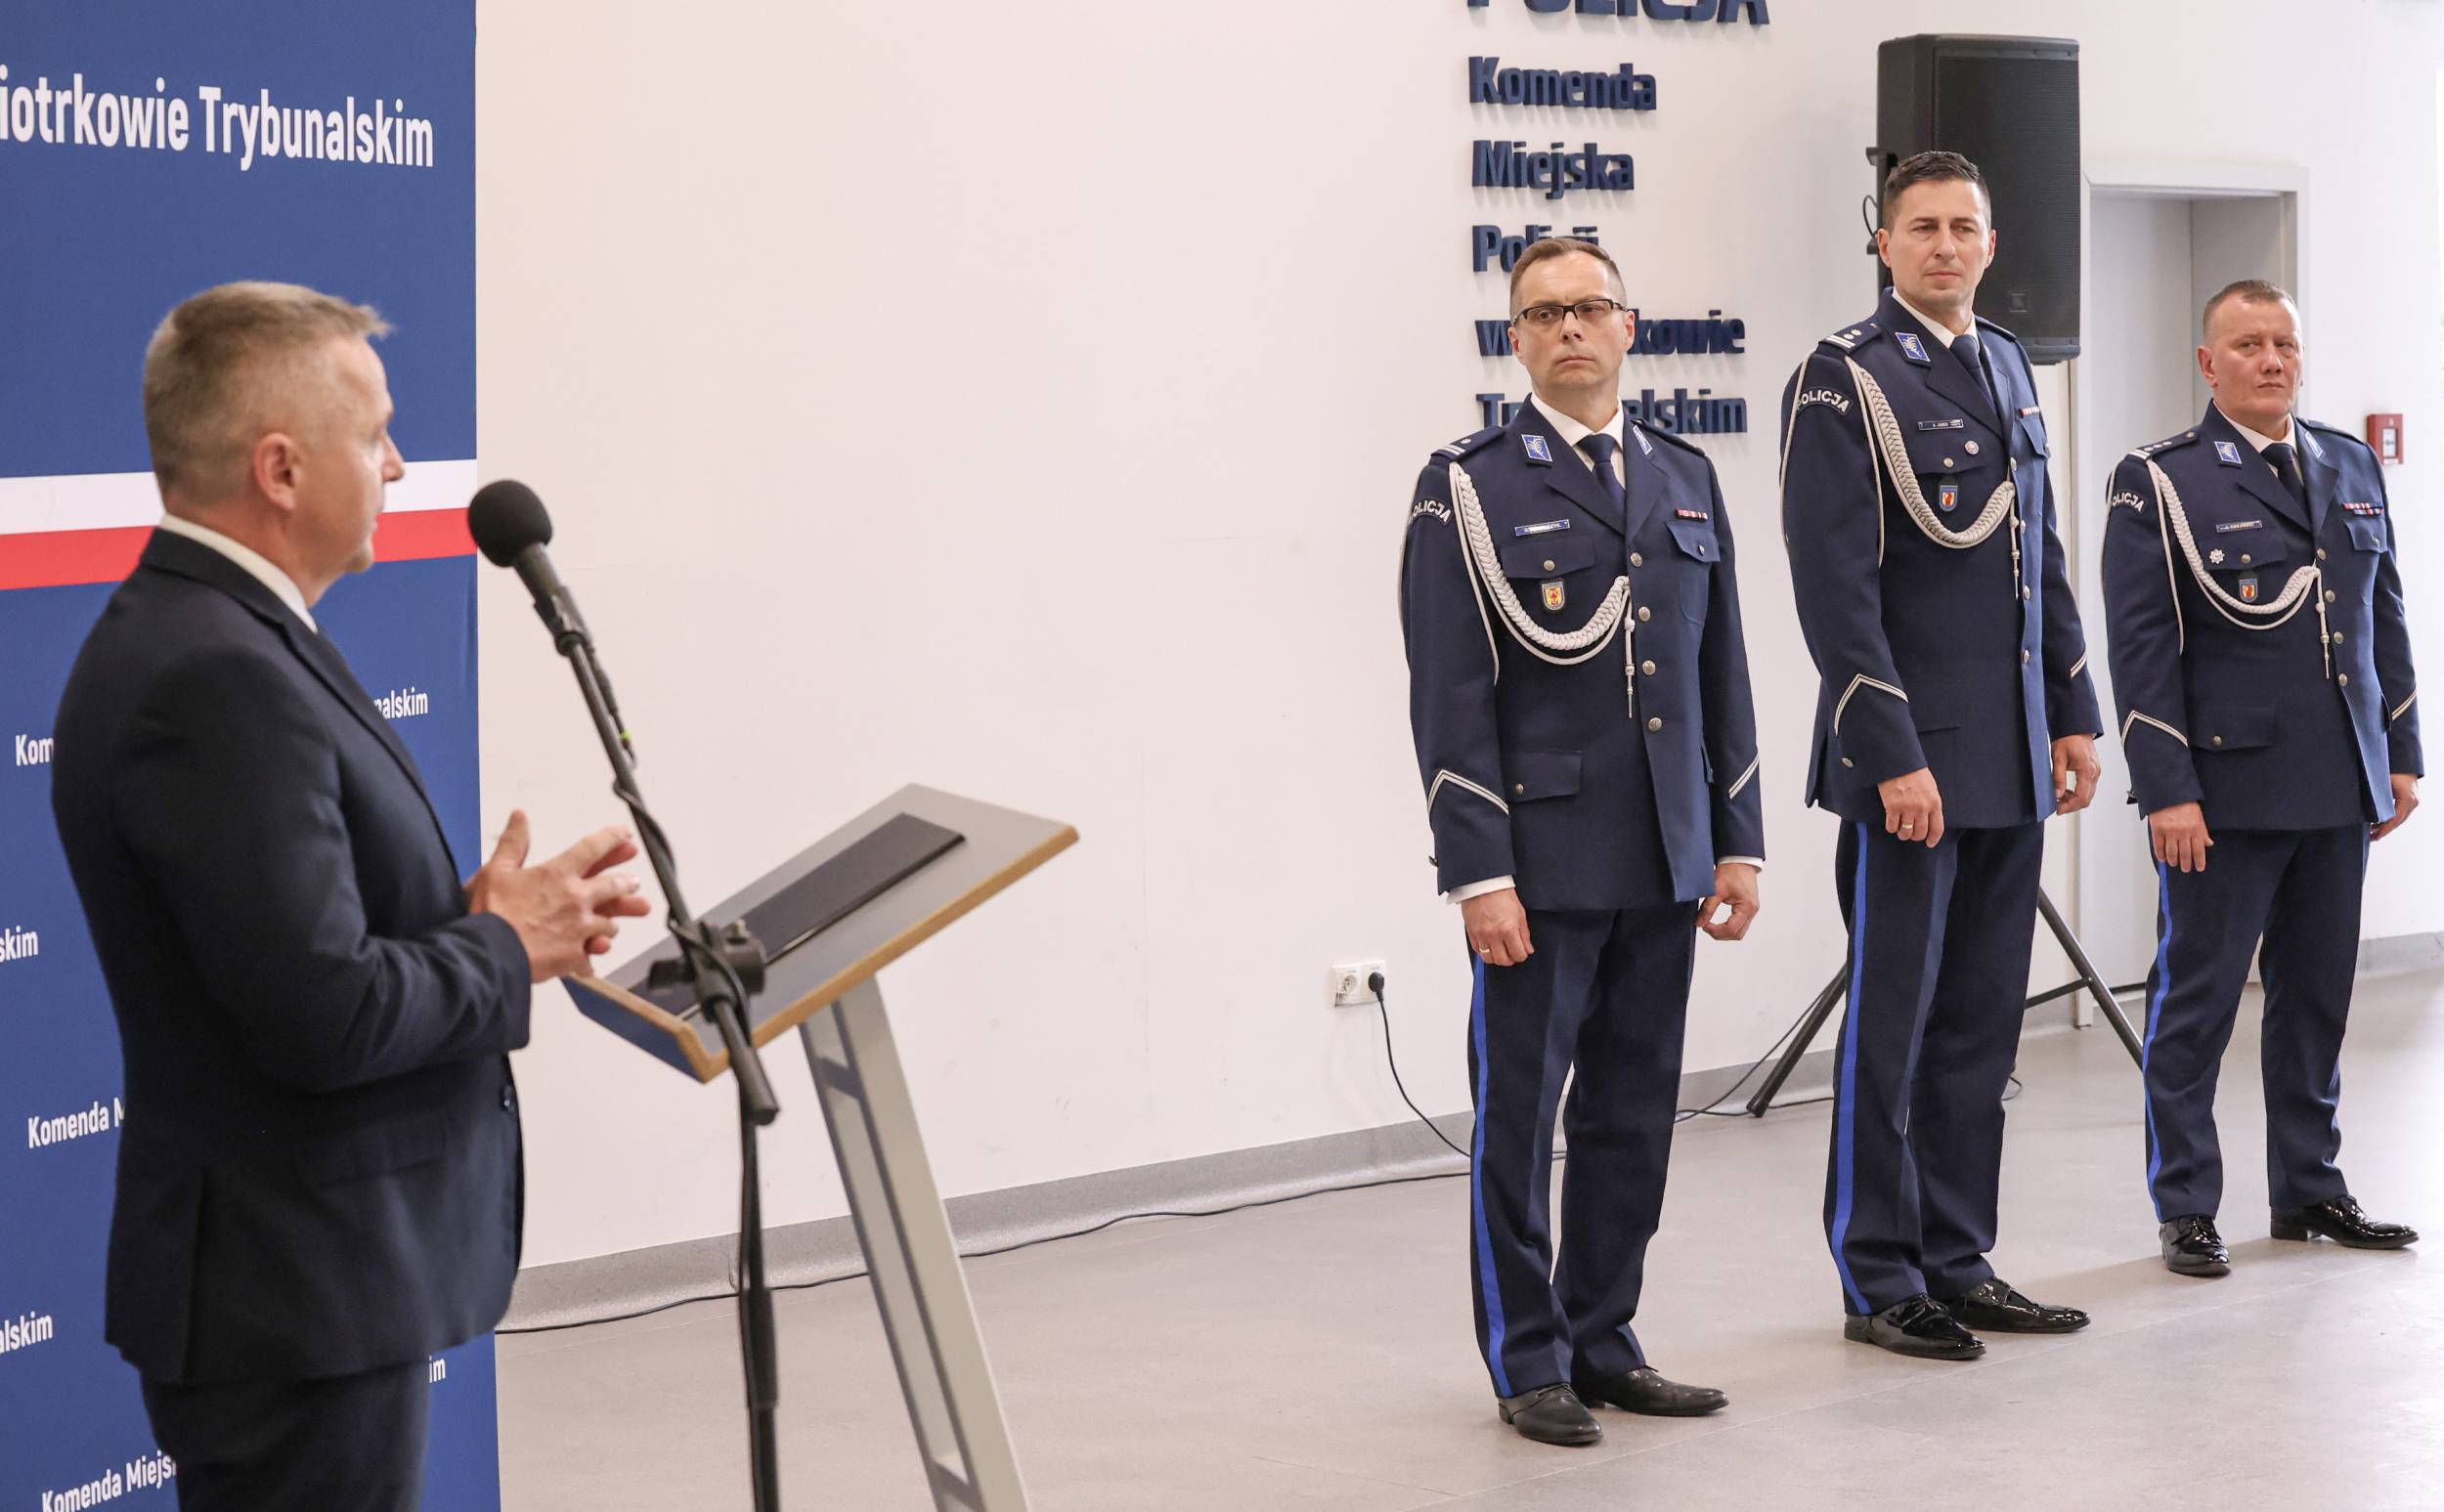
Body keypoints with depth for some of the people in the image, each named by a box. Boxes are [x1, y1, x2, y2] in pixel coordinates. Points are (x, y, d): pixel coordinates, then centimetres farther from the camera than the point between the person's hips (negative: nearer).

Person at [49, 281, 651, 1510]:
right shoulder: (216, 682, -22)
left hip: (314, 1280, 10)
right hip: (297, 1306, -10)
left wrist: (471, 913, 1)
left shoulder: (198, 636, 11)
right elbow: (323, 1017, -26)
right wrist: (507, 947, -11)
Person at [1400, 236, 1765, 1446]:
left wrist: (1737, 841, 9)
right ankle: (1529, 1362, 12)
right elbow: (1450, 697, -8)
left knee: (1635, 1113, 10)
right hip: (1541, 858, -5)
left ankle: (1603, 1342, 21)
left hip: (1665, 864, 5)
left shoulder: (1686, 482, 13)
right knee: (1519, 1110, 1)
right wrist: (1478, 872, -14)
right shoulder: (1469, 489, -3)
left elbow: (1722, 675, 14)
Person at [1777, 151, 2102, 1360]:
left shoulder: (2008, 369, 14)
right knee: (1893, 1019, 0)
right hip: (1909, 759, -7)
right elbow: (1836, 586, -14)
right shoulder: (1844, 377, -9)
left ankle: (1958, 1261, 19)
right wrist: (1894, 757, -18)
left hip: (2012, 760, 7)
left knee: (1982, 1019, 10)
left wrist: (2073, 715, 13)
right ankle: (1881, 1283, 9)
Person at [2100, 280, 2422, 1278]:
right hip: (2225, 792, -5)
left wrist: (2403, 756, 12)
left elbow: (2386, 621, 17)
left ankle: (2309, 1188, 23)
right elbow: (2140, 646, -8)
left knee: (2318, 998, 12)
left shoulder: (2352, 468, 13)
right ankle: (2185, 1208, 9)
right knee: (2196, 1002, 1)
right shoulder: (2159, 483, -4)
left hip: (2340, 787, 5)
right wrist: (2166, 791, -14)